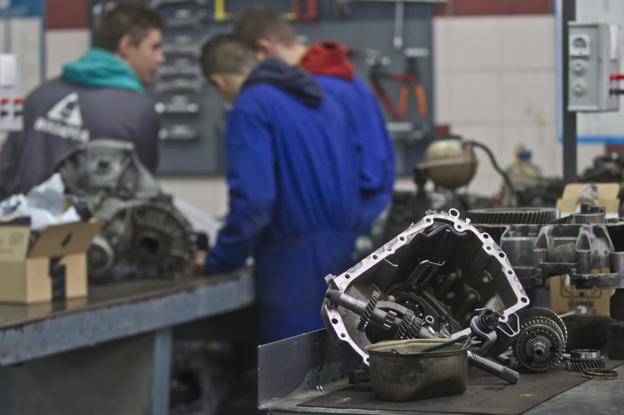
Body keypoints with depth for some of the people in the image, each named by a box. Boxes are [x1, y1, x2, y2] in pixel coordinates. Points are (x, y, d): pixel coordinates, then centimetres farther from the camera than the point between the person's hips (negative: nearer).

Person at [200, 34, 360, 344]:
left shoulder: (251, 107, -9)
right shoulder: (319, 98, 16)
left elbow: (252, 197, -20)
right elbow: (348, 179, 20)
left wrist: (220, 259, -9)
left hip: (295, 251, -8)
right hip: (340, 243, 8)